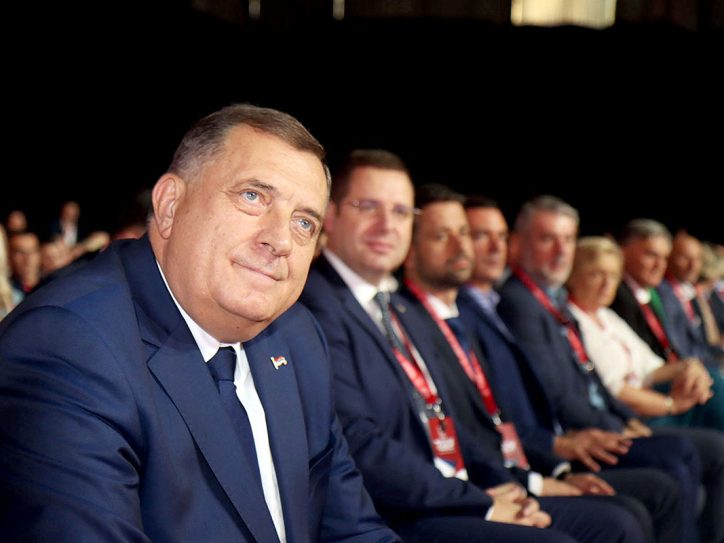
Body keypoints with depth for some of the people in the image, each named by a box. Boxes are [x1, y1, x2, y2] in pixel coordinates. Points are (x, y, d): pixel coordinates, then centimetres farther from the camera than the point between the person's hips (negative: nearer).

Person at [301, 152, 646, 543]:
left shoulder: (405, 314, 19)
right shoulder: (317, 309, -13)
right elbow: (360, 448, -20)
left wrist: (507, 490, 3)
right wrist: (482, 503, -13)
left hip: (453, 501, 10)